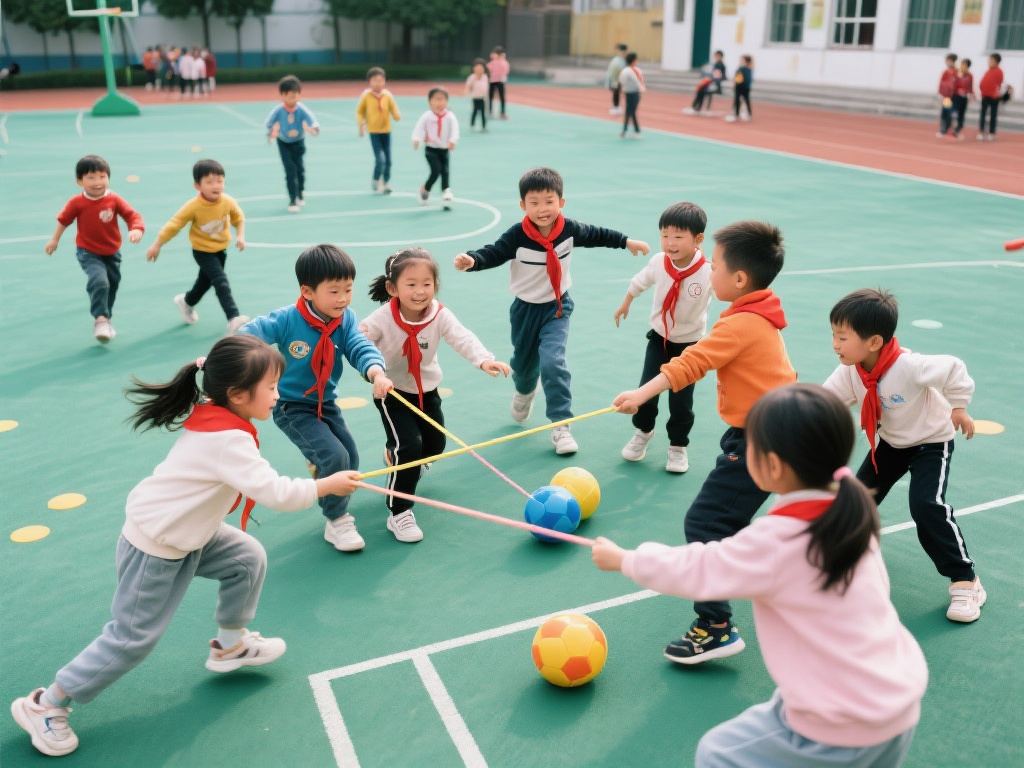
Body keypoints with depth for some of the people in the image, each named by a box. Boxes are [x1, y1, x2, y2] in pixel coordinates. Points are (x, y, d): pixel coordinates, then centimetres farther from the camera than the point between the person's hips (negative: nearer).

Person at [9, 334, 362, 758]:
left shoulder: (211, 418, -4)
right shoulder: (230, 441, -31)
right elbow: (276, 493, -35)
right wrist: (328, 484, -22)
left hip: (186, 533, 9)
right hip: (155, 550, -9)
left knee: (248, 558, 10)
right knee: (132, 638, 3)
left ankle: (230, 645, 28)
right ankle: (45, 704, 19)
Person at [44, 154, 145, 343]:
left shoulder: (114, 200, -15)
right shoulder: (77, 203, -15)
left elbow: (132, 215, -19)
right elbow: (63, 219, 0)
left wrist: (136, 229, -41)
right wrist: (54, 240, 11)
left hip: (112, 253, 3)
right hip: (88, 253, -3)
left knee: (112, 285, 17)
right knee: (99, 282, -26)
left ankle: (105, 319, 38)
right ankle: (100, 320, -16)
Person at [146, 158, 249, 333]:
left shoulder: (228, 202, -16)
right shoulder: (193, 206, -26)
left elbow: (239, 218, 4)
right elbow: (174, 224, -17)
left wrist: (240, 235, -11)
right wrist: (157, 245, -13)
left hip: (221, 249, 5)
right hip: (202, 251, -5)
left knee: (206, 280, 24)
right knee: (221, 282, -20)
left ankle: (187, 302, 53)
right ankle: (233, 319, -24)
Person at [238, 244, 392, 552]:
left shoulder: (346, 320, -10)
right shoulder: (287, 319, -21)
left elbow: (361, 348, -22)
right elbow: (248, 335, -18)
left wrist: (377, 373, -43)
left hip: (326, 404, 6)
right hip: (292, 408, -5)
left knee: (351, 459, 9)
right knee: (335, 458, -18)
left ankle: (318, 465, 43)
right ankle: (337, 522, 3)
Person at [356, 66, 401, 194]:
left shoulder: (388, 95, -1)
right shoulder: (366, 96, -6)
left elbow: (394, 110, 3)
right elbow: (360, 111, 4)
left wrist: (397, 115, -19)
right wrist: (361, 124, -7)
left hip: (386, 131, 3)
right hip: (373, 132, -3)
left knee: (388, 160, 6)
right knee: (380, 159, -12)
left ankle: (386, 183, 23)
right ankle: (376, 182, 9)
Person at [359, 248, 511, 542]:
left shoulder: (440, 315, -19)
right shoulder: (383, 318, -22)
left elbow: (463, 338, -32)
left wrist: (484, 359, -51)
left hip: (426, 390, 4)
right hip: (392, 392, -4)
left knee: (435, 444, 15)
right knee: (409, 445, -17)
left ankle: (395, 454, 51)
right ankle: (399, 513, -4)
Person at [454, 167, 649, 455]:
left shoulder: (570, 229, -12)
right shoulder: (517, 236, -21)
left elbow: (596, 235, 6)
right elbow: (493, 254, -24)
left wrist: (627, 241, 11)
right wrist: (471, 260, -45)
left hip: (557, 307, 0)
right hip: (525, 309, 0)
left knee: (552, 361, -18)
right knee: (523, 362, 17)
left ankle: (561, 426, -9)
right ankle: (525, 392, 56)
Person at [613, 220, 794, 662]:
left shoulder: (740, 325, -21)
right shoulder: (763, 318, 10)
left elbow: (691, 363, -29)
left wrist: (642, 394, -33)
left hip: (756, 442, -10)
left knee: (703, 524, -12)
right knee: (730, 517, 29)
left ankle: (716, 628, -13)